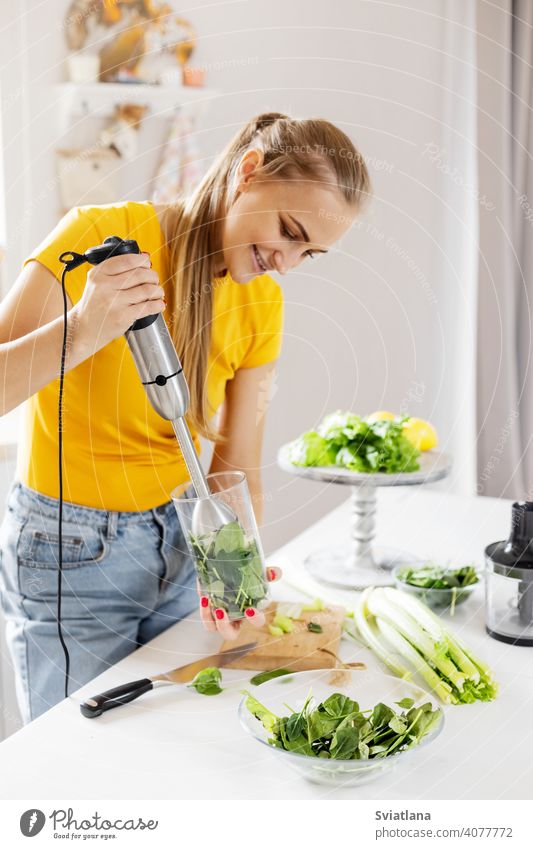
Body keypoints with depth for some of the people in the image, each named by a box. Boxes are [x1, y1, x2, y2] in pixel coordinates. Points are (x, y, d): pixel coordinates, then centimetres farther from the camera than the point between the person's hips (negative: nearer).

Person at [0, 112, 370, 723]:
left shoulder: (262, 305, -2)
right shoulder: (98, 237, -18)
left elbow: (237, 469, -1)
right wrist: (83, 331, -37)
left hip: (181, 540, 5)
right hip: (69, 555, -5)